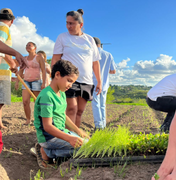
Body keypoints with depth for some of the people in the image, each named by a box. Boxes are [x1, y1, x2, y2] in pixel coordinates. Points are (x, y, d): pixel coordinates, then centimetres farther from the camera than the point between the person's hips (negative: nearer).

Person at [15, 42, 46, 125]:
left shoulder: (39, 57, -1)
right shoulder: (24, 58, 14)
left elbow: (44, 71, -7)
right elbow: (21, 71, 17)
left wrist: (43, 83, -15)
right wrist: (17, 81, 8)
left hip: (36, 81, -5)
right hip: (26, 81, 5)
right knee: (25, 101, -7)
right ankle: (28, 120, 3)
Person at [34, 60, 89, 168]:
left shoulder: (62, 94, 10)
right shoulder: (47, 96, -21)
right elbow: (47, 126, -24)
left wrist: (78, 131, 9)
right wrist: (69, 138, -33)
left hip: (61, 132, 10)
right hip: (49, 137, -10)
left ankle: (47, 151, 6)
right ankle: (47, 153, -5)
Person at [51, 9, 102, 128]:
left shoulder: (90, 39, 13)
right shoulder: (62, 37, 6)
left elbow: (95, 62, 14)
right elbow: (55, 59, 2)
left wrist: (99, 82, 12)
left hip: (86, 81, 3)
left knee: (80, 111, 5)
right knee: (72, 109, -13)